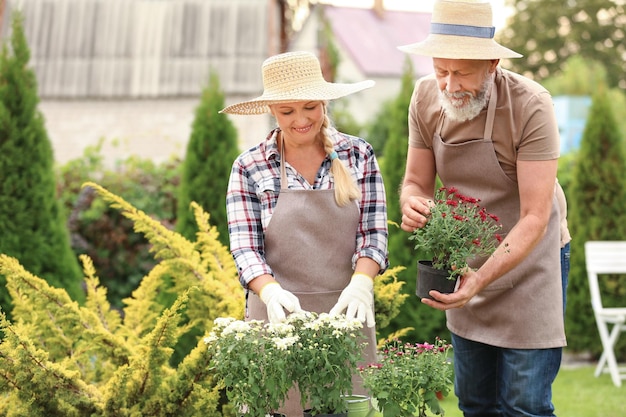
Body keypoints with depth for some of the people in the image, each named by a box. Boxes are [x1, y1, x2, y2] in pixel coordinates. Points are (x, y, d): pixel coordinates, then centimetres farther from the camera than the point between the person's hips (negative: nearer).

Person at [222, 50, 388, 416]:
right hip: (278, 315, -1)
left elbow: (373, 232, -2)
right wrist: (271, 291, -25)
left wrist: (361, 283, -21)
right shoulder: (249, 167, 1)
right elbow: (245, 246, -6)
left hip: (345, 313, 1)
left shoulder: (358, 156, 4)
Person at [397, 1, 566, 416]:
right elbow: (417, 180, 3)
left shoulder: (530, 106, -24)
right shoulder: (427, 98, -8)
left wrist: (482, 278, -36)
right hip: (464, 271, 5)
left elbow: (535, 217, -25)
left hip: (525, 269, -5)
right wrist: (412, 203, -22)